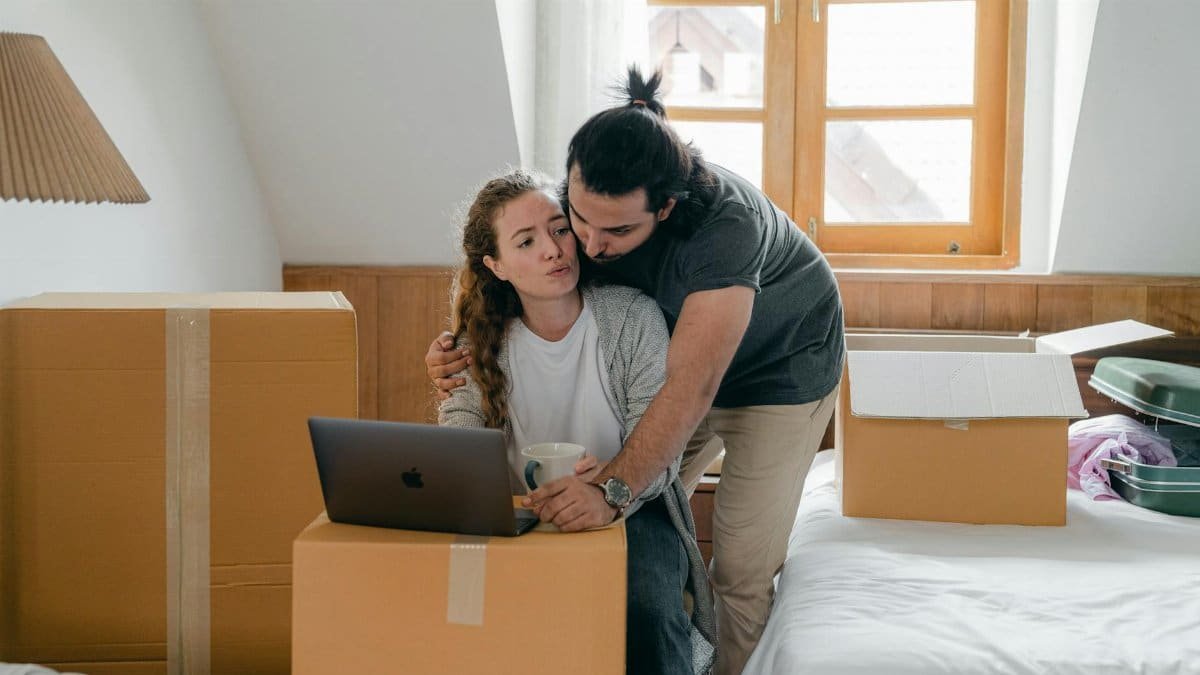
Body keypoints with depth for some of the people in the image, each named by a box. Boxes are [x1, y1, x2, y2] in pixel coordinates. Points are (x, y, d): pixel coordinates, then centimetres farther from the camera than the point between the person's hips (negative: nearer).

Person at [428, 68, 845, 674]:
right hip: (681, 352, 5)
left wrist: (614, 487, -56)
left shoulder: (723, 223, -41)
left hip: (781, 369, -5)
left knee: (742, 568, -8)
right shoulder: (583, 202, -23)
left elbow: (691, 388, -46)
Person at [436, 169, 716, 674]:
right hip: (526, 520, 2)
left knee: (646, 618, -32)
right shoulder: (481, 340, -2)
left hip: (630, 513, -1)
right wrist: (542, 491, -33)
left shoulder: (633, 316, -10)